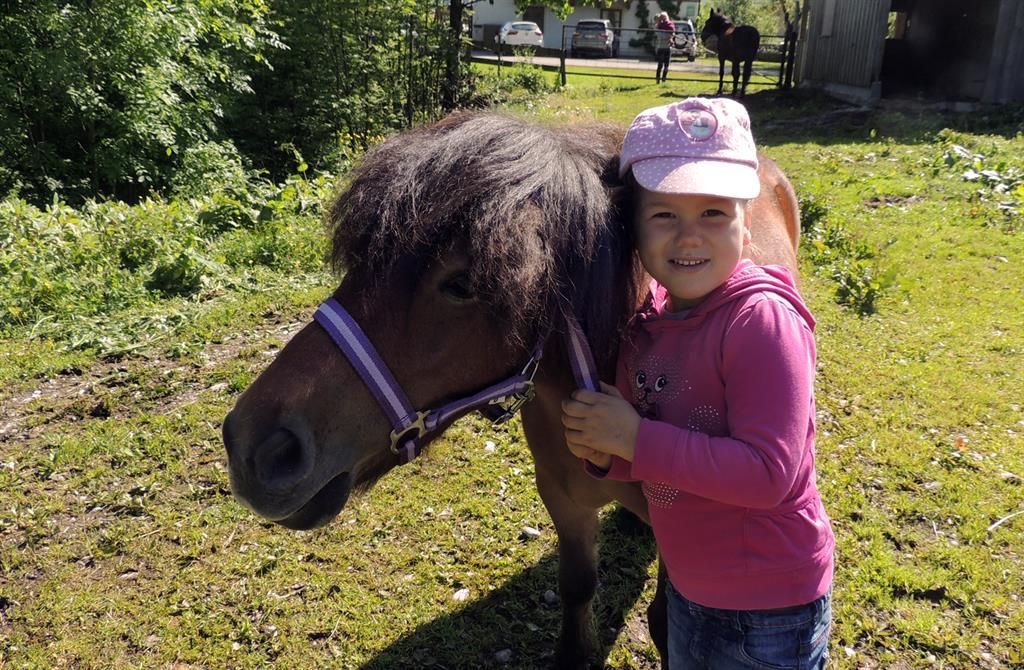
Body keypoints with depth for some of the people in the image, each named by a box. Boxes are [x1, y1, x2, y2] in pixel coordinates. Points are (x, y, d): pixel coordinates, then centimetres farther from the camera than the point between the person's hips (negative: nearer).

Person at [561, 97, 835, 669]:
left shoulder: (763, 321, -25)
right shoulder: (649, 320, -3)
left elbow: (769, 473, -30)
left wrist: (634, 438, -29)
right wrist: (606, 453, -15)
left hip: (770, 611, -6)